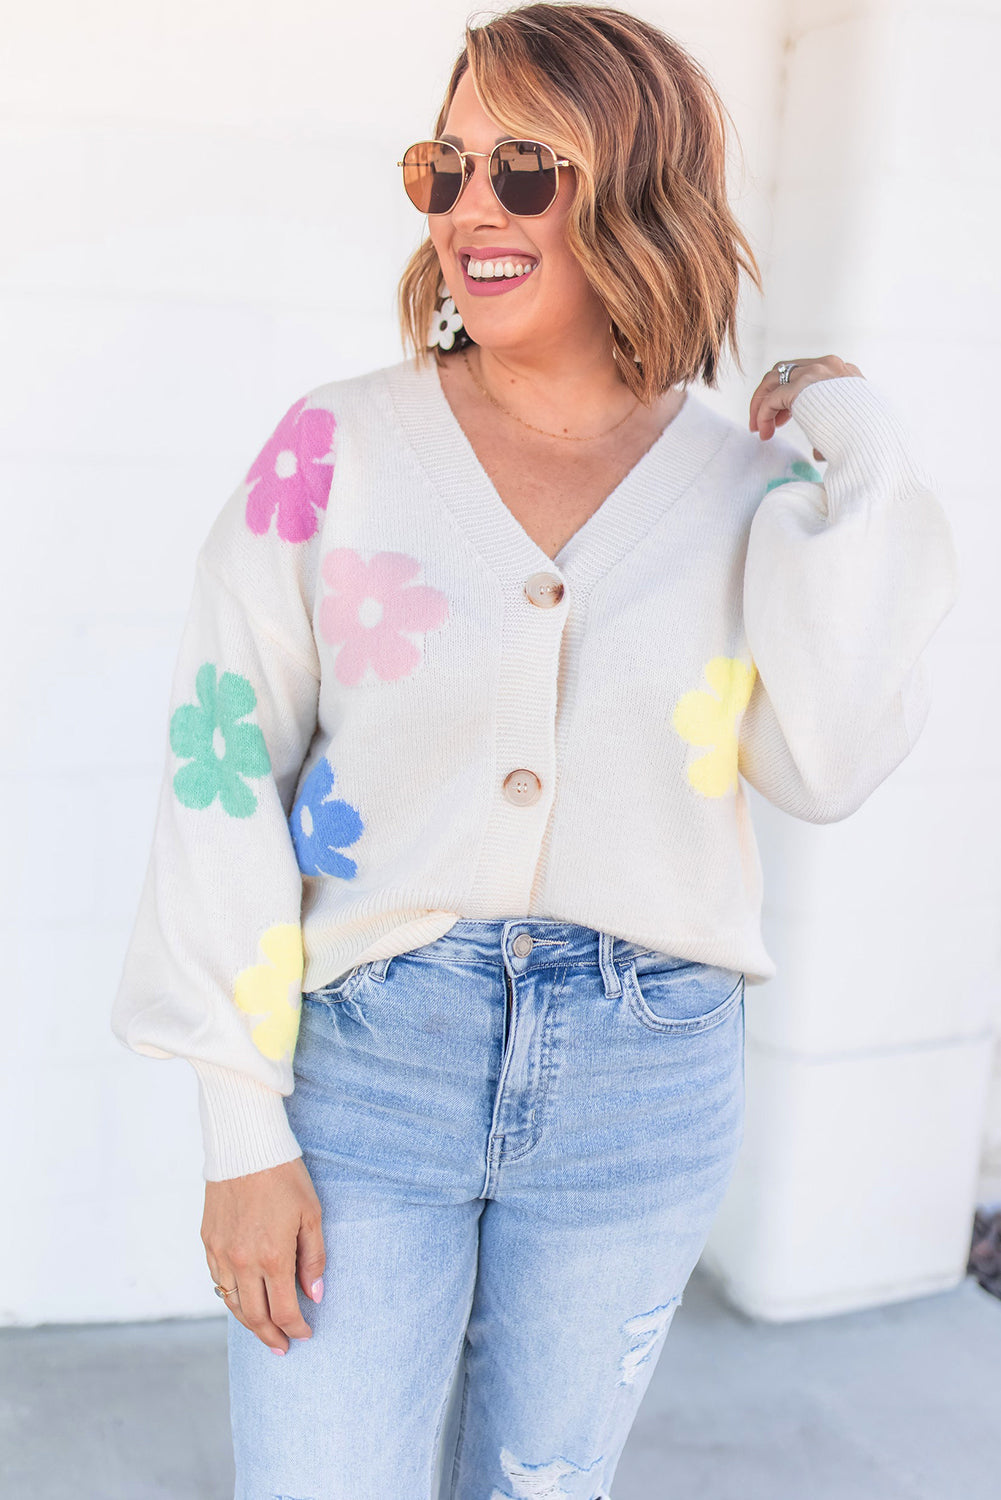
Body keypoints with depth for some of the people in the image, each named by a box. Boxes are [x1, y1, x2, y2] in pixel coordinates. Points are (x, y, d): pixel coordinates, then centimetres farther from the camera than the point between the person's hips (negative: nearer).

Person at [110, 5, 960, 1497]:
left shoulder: (748, 490, -1)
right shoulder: (332, 452, -7)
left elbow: (825, 761, -18)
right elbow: (223, 778, -7)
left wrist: (864, 454, -11)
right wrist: (243, 1125, -9)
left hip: (640, 1098, 2)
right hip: (366, 1062, -2)